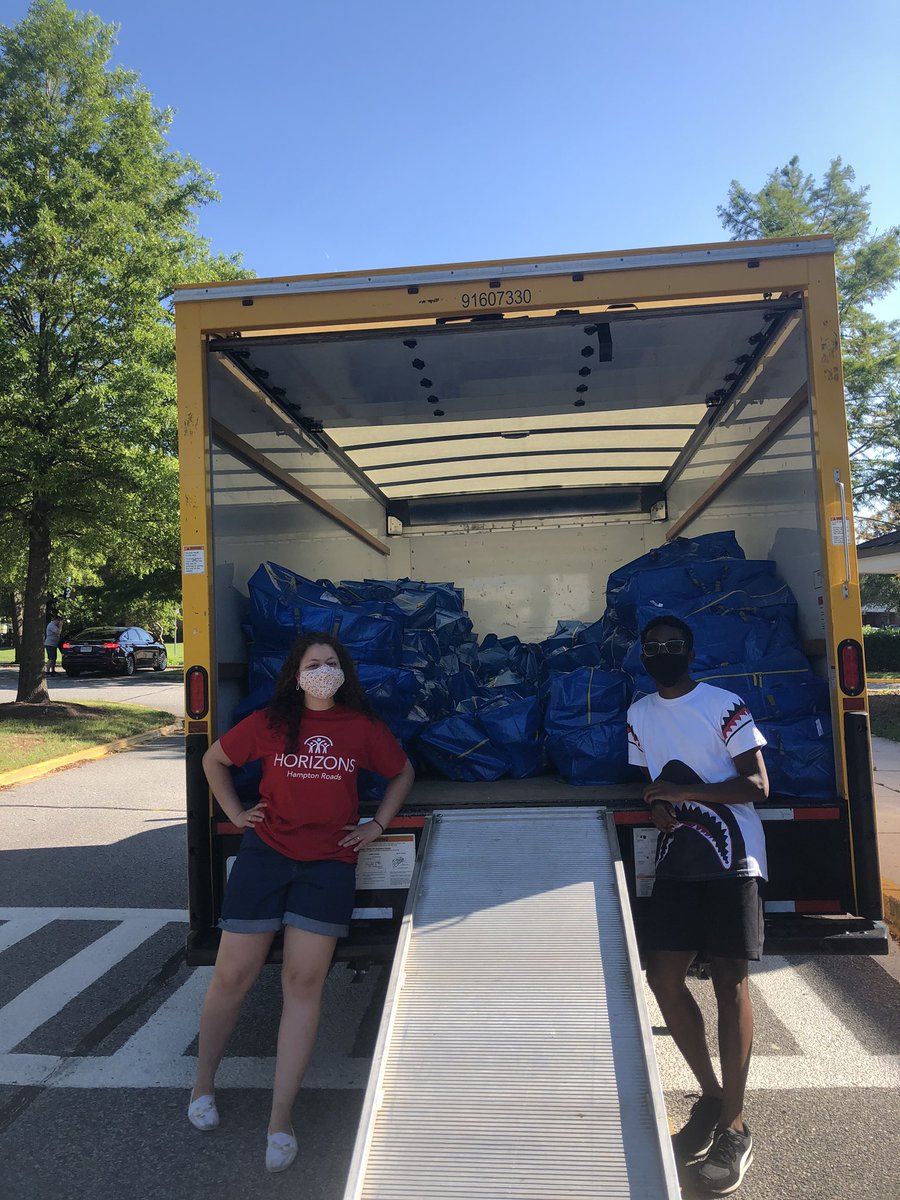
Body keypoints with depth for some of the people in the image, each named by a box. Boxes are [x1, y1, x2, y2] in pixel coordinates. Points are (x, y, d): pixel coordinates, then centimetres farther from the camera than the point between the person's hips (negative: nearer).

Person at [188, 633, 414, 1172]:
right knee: (233, 976, 5)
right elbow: (214, 759, 16)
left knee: (304, 983, -2)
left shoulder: (363, 726, 2)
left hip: (329, 862, 0)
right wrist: (237, 813, 8)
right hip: (265, 851, 0)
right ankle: (204, 1082, 33)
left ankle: (281, 1121, 12)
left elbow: (403, 771, 17)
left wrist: (378, 825, 10)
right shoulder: (269, 722, 2)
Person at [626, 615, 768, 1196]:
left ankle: (734, 1125, 15)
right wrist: (659, 806, -5)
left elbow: (757, 784, -11)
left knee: (730, 980, -1)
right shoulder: (640, 713, 9)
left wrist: (687, 791, -19)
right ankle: (710, 1093, 26)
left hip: (732, 858, -5)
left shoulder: (726, 706, -9)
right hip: (676, 858, 5)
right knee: (663, 974, 3)